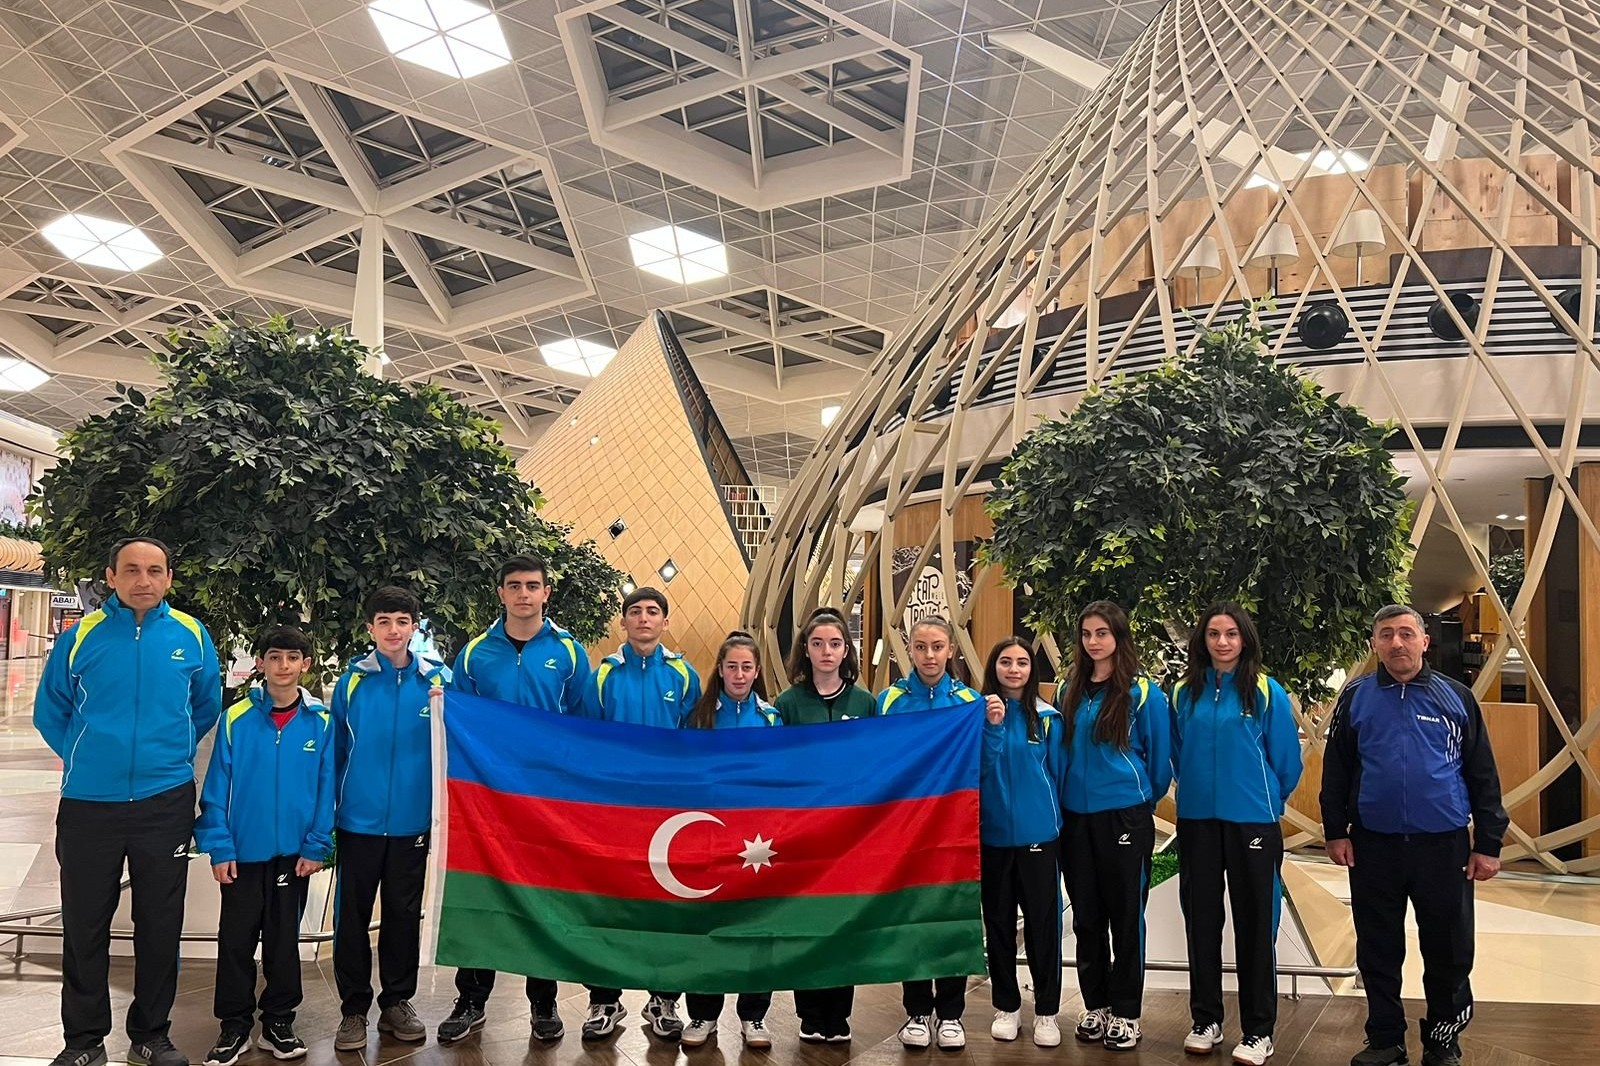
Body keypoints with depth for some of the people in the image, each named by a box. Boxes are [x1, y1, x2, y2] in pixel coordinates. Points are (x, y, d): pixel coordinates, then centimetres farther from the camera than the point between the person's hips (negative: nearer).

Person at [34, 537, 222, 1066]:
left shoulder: (192, 636, -1)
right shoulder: (80, 636, -4)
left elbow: (207, 706, 14)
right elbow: (50, 711, 7)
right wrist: (86, 760, 7)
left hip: (166, 803, 1)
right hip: (89, 804, 0)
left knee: (161, 926, 9)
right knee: (84, 926, 9)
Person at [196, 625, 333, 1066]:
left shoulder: (321, 722, -5)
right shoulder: (237, 718, -7)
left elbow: (326, 789, -3)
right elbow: (217, 787, -6)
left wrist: (317, 846, -7)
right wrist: (219, 846, -9)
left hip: (294, 852, 1)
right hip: (244, 849, 0)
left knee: (284, 939, 13)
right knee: (236, 940, 9)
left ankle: (278, 1022, 26)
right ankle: (234, 1025, 23)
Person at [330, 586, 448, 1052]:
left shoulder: (436, 680, -1)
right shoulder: (352, 680, -2)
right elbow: (336, 750, 2)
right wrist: (329, 811, 2)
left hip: (413, 820, 1)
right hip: (359, 819, 0)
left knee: (404, 914, 12)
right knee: (352, 915, 6)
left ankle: (397, 1002, 26)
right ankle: (354, 1008, 20)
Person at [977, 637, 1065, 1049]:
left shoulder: (1048, 717, -1)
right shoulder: (980, 713, -1)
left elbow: (1059, 773, 6)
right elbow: (977, 770, -9)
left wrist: (1060, 824, 9)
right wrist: (992, 726, -21)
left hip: (1038, 834, -1)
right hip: (993, 833, 1)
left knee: (1043, 922, 4)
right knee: (998, 922, 11)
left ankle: (1046, 1011, 17)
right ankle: (1006, 1006, 25)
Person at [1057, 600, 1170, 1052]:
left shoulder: (1142, 692, -7)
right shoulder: (1071, 690, 7)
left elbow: (1159, 757, -2)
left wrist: (1143, 799, 7)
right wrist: (1067, 793, 13)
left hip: (1124, 816, -4)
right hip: (1076, 816, 5)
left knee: (1126, 915, 4)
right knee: (1086, 916, 11)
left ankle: (1125, 1013, 16)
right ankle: (1095, 1006, 25)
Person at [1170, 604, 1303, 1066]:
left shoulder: (1266, 693, -6)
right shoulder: (1184, 693, 4)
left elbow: (1286, 759, 1)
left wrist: (1266, 799, 10)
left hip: (1252, 821, -3)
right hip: (1196, 820, 3)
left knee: (1255, 924, 3)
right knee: (1201, 921, 10)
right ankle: (1204, 1021, 22)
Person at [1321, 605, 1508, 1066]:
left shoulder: (1456, 697, 1)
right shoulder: (1356, 697, 2)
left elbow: (1483, 775, 3)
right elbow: (1335, 770, 5)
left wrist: (1488, 843, 1)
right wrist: (1335, 831, 1)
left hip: (1444, 845, 0)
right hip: (1374, 846, 1)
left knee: (1449, 953, 9)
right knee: (1378, 952, 11)